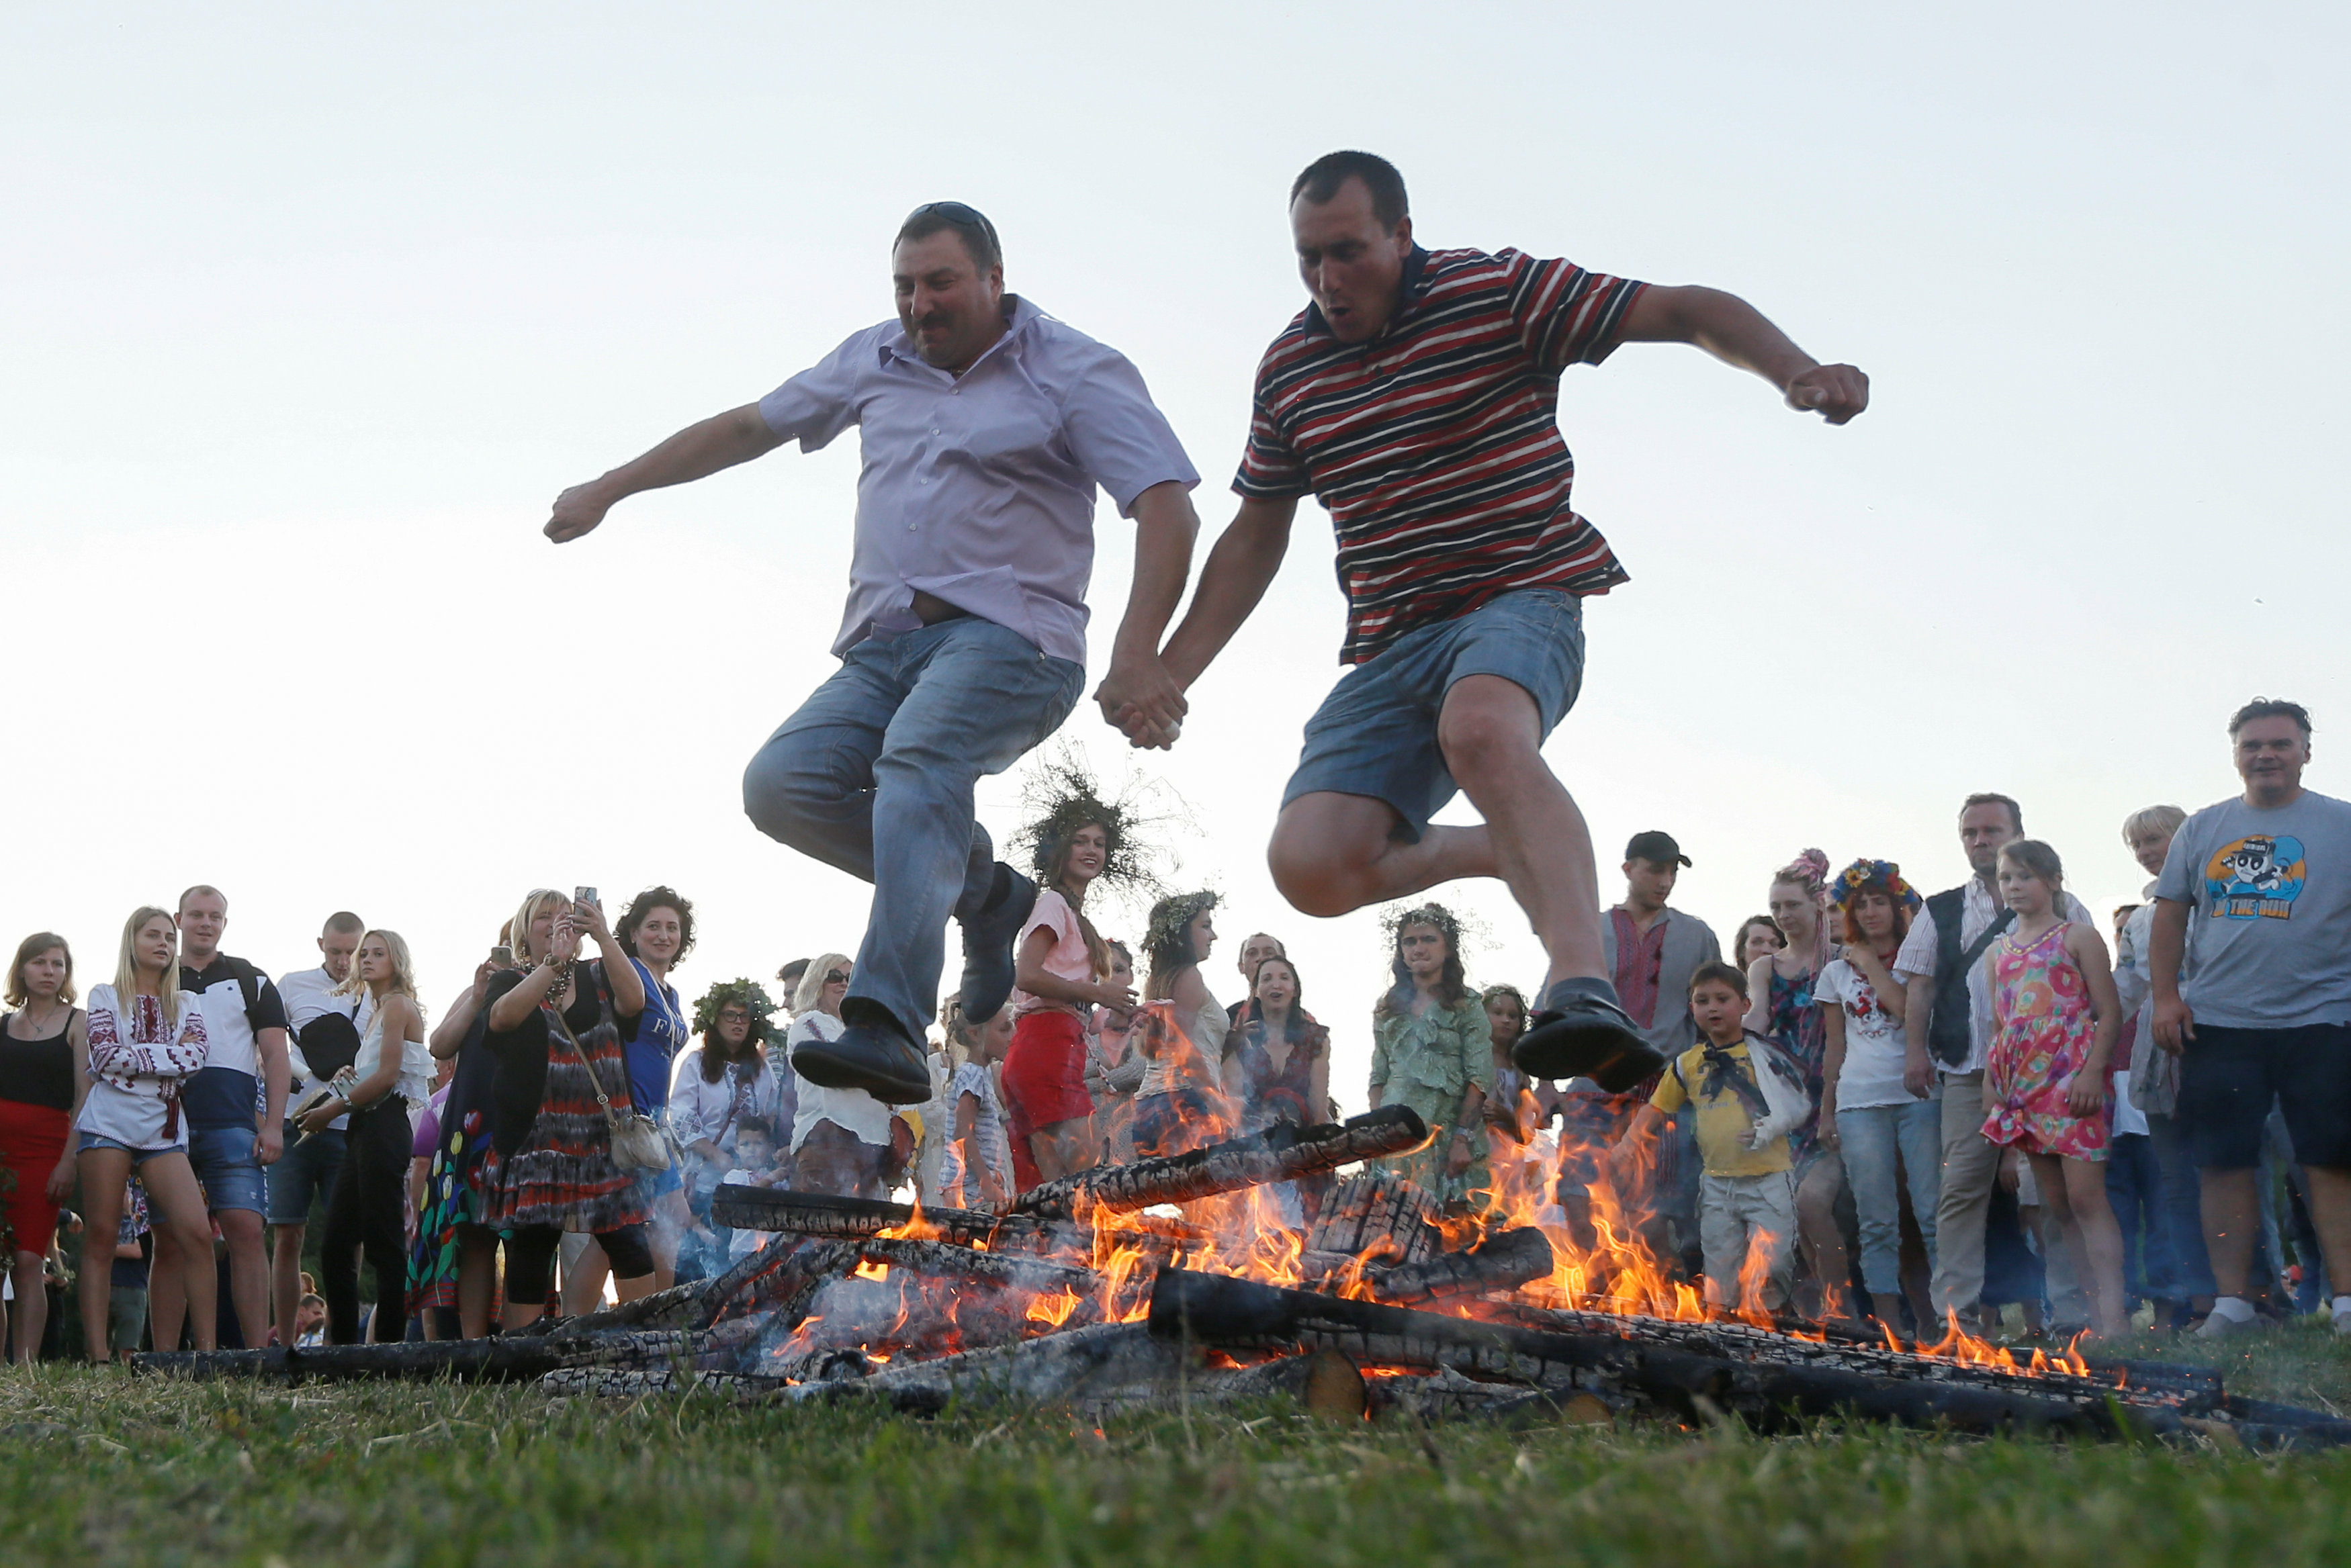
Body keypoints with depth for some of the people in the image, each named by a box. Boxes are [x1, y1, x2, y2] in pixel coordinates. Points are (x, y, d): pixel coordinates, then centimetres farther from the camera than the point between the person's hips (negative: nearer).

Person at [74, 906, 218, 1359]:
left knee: (196, 1234, -14)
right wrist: (170, 1054, -4)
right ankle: (98, 1356, -9)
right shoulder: (105, 996, 11)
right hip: (109, 1122, -2)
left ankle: (207, 1351, -14)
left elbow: (196, 1058, -1)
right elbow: (106, 1056, -5)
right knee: (102, 1235, -6)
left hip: (164, 1129, 2)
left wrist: (133, 1058, -6)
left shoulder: (186, 1004, 18)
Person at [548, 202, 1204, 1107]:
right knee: (782, 783, -19)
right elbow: (749, 428, 29)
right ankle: (980, 888, 1)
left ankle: (889, 1032, -47)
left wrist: (1137, 652, -23)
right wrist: (608, 490, 29)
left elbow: (1167, 505, -8)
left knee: (918, 759, -35)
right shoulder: (875, 361, 18)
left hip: (1008, 635, -6)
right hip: (885, 643, 6)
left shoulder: (1074, 371, 2)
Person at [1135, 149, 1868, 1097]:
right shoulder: (1289, 368, 12)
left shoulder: (1498, 292, -3)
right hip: (1389, 645, 5)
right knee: (1311, 866, -17)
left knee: (1481, 728, -41)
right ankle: (1516, 853, 10)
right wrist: (1170, 672, 15)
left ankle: (1585, 991, -53)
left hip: (1524, 599, -5)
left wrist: (1796, 372, -24)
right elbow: (1256, 535, 21)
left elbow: (1683, 311, -5)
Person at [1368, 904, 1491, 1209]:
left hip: (1446, 1135, -3)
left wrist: (1462, 1138, -13)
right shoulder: (1388, 1008, 17)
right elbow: (1378, 1078, 16)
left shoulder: (1467, 1005, 4)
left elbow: (1480, 1079, -3)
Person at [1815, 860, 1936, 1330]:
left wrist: (1873, 967, -3)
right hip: (1859, 1101, 2)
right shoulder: (1837, 971, 15)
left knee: (1934, 1212, -9)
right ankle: (1891, 1328, 1)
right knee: (1877, 1221, 0)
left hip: (1918, 1095, -2)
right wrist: (1826, 1111, 13)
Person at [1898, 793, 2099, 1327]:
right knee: (1962, 1187, -3)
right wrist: (1916, 1049, 2)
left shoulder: (2060, 908, 10)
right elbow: (1919, 986, 14)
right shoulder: (1941, 913, 17)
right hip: (1968, 1069, 2)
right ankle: (1954, 1311, -2)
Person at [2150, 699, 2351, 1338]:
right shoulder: (2202, 829, 12)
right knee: (2224, 1164, 4)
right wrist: (2166, 995, 3)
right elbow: (2170, 916, 13)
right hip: (2218, 1023, 3)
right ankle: (2230, 1301, 11)